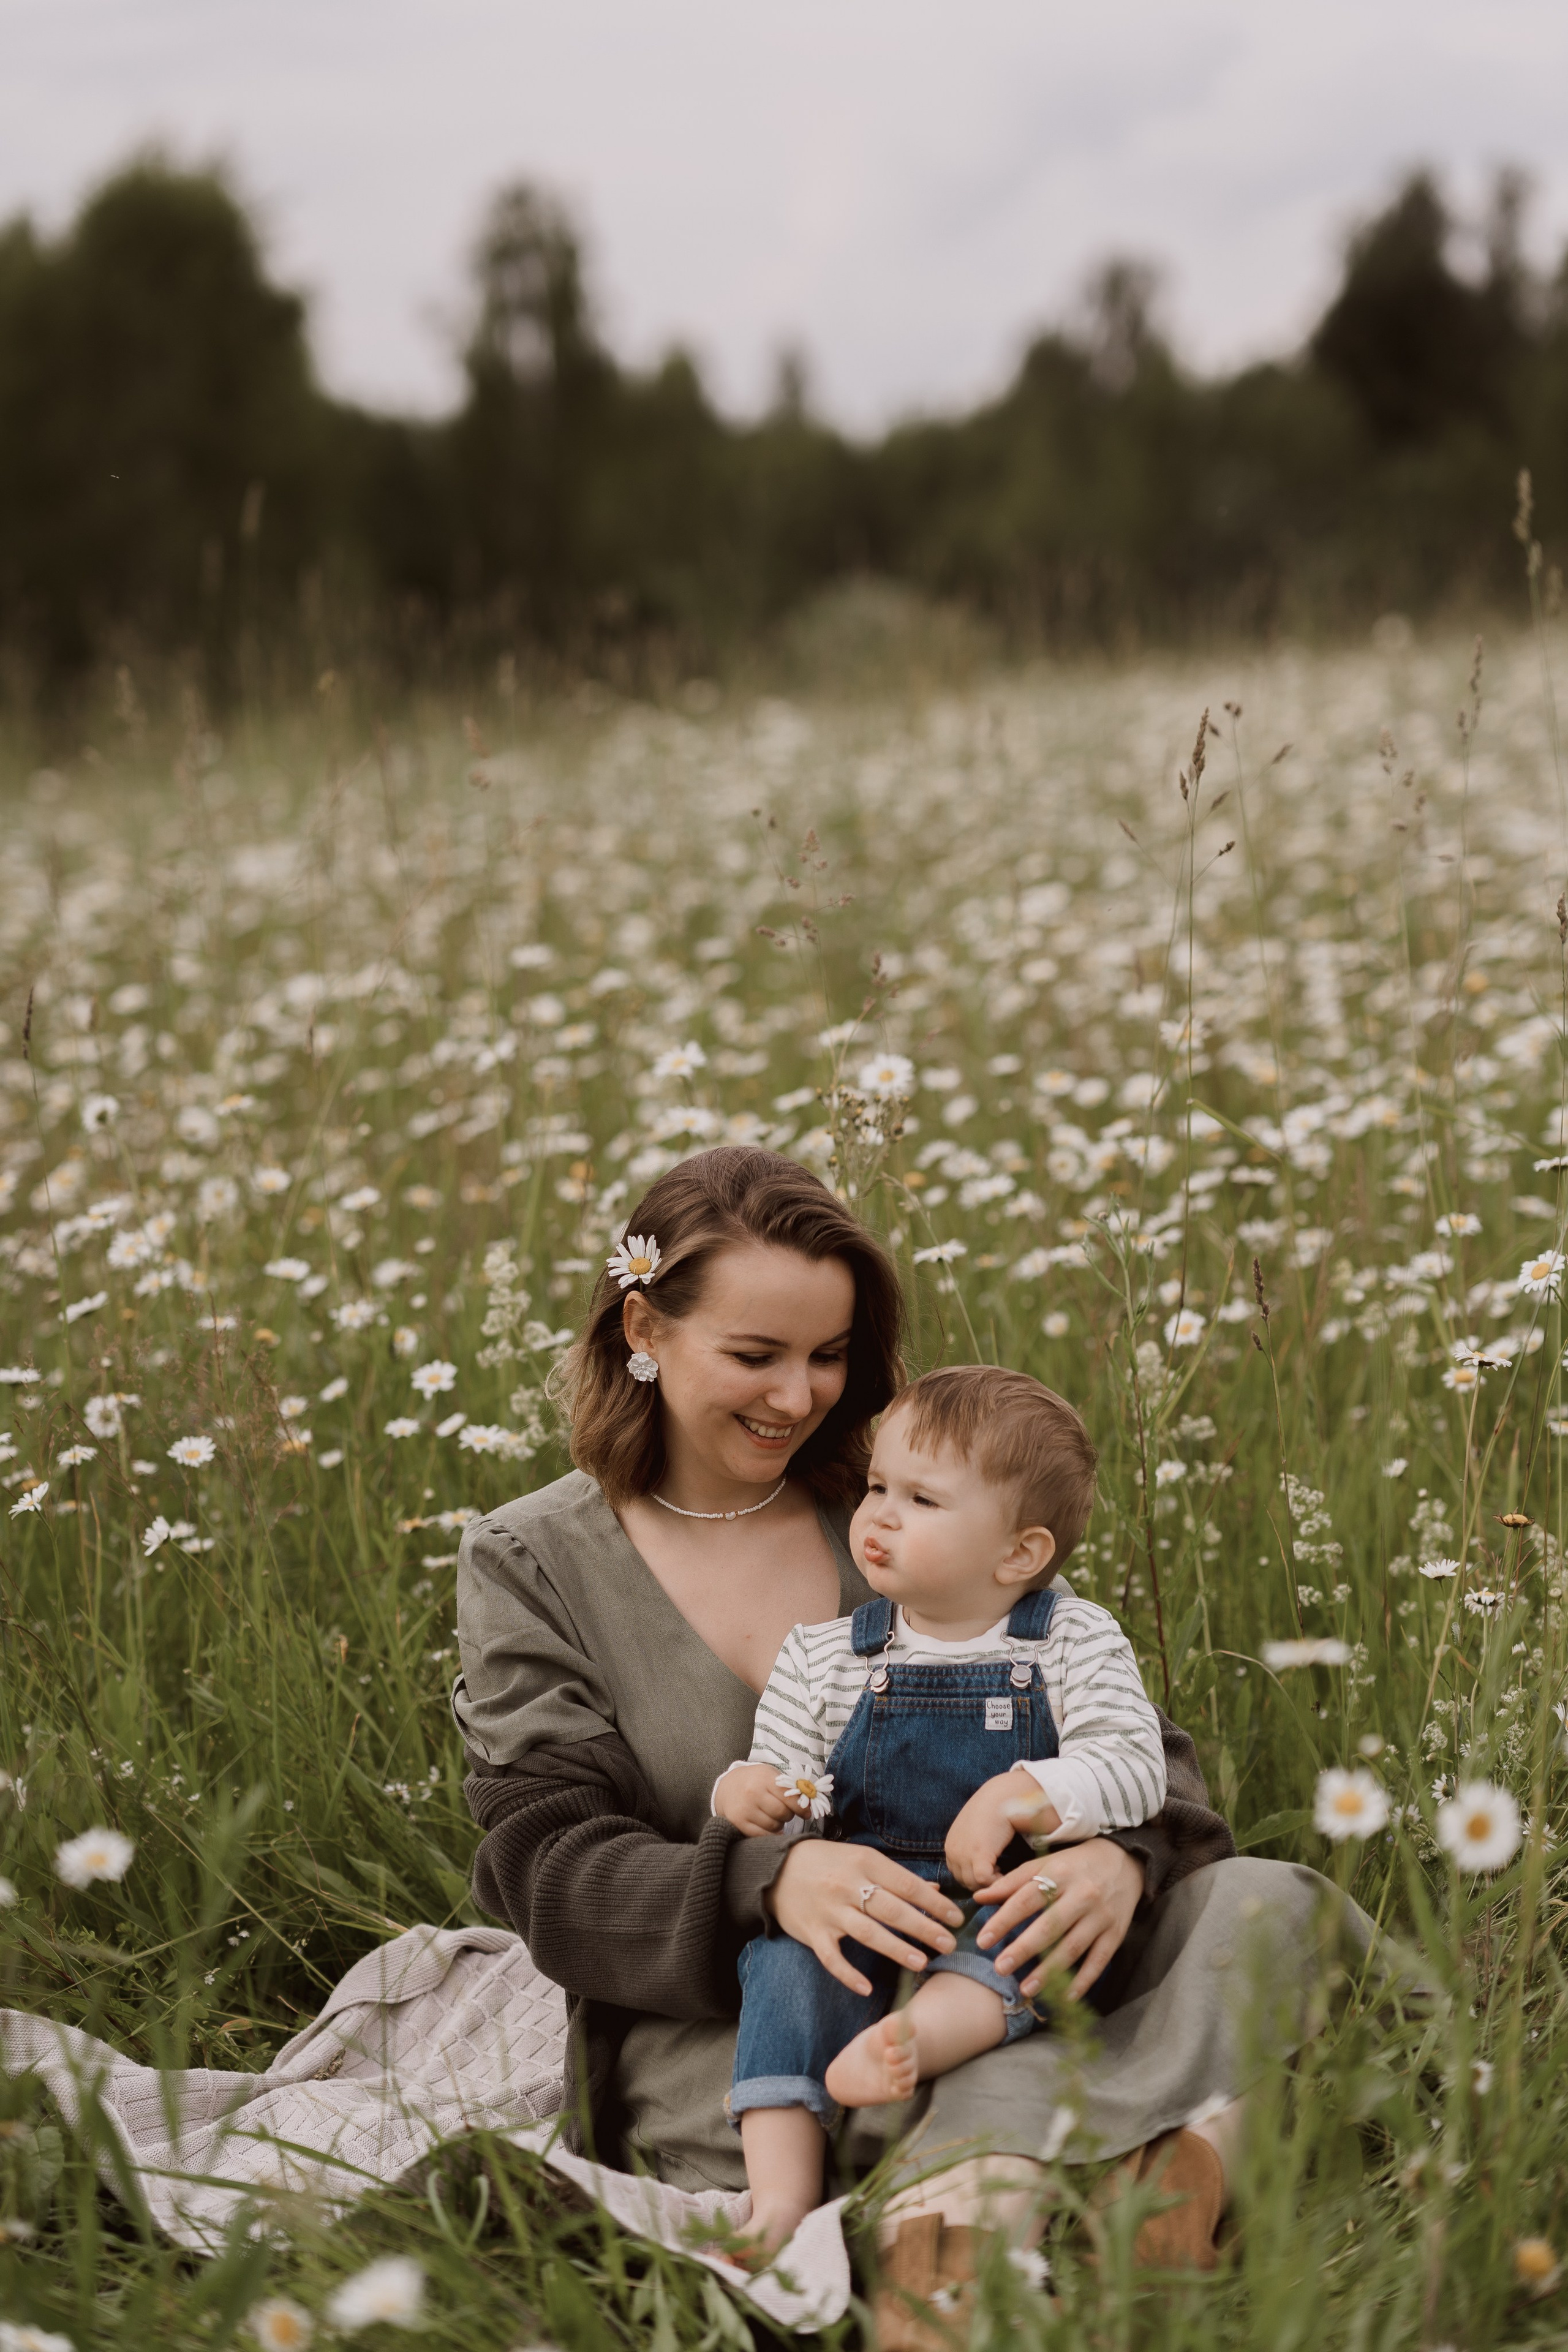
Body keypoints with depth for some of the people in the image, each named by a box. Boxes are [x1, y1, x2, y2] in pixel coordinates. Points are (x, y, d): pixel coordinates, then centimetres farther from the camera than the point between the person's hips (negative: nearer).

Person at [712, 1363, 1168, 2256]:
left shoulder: (1077, 1642, 2)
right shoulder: (821, 1658, 10)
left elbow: (1133, 1772, -8)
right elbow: (784, 1784, 12)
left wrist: (1015, 1800, -22)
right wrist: (750, 1791, -12)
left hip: (1012, 1906, -2)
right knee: (786, 1954, -27)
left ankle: (909, 2038, -52)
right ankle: (782, 2191, -36)